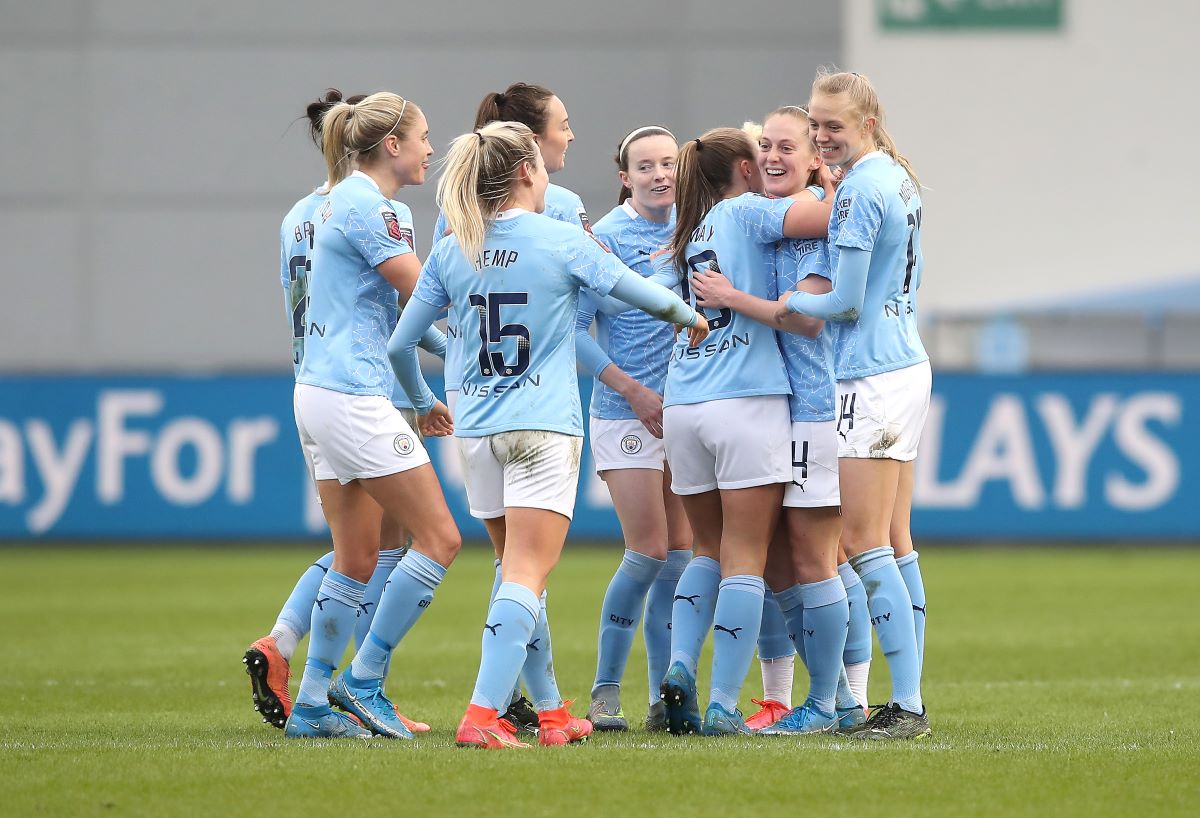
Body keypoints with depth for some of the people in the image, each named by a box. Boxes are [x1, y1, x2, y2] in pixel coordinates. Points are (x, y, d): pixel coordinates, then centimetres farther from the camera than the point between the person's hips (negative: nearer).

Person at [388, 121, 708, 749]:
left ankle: (551, 713, 24)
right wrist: (690, 317, 21)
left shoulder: (451, 252, 5)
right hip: (543, 427, -5)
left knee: (519, 572, 17)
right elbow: (646, 294, 0)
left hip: (477, 429, 5)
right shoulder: (562, 241, -6)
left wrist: (422, 401, 27)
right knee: (525, 578, -9)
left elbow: (400, 344, 8)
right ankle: (482, 716, -22)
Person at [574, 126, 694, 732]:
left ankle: (665, 699, 9)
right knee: (648, 554, -10)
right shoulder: (607, 237, -9)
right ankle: (605, 692, 2)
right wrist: (635, 391, -15)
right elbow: (574, 329, -11)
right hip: (626, 414, -5)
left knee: (679, 553, 4)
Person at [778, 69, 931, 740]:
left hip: (872, 376, -10)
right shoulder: (900, 181, 14)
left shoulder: (858, 191, -14)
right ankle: (912, 702, 10)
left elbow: (845, 302, -15)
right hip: (908, 364, 10)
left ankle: (907, 704, -11)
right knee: (895, 543, 10)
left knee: (864, 542, -8)